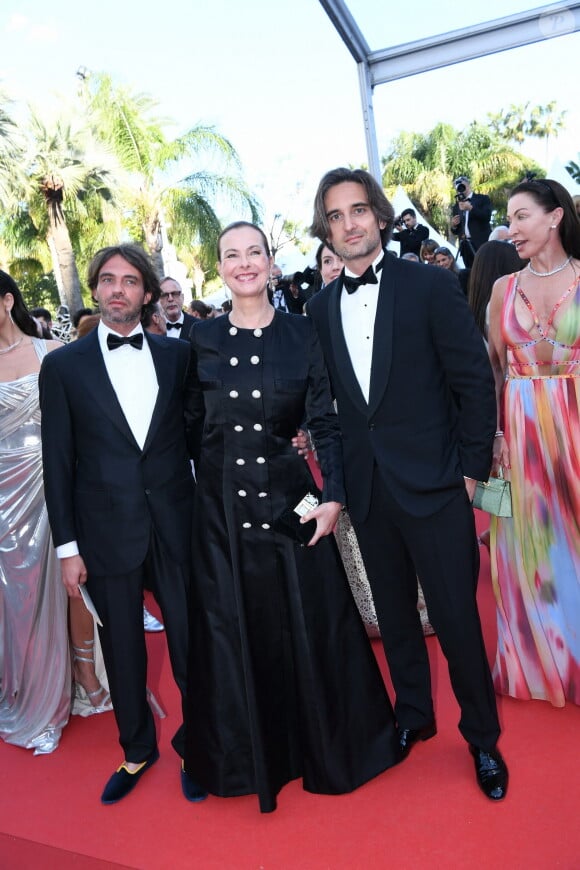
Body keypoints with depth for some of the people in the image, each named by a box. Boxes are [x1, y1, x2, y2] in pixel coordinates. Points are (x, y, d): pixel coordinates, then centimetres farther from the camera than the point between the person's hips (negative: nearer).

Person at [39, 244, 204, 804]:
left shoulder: (177, 355, 4)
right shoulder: (62, 365, 1)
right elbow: (58, 462, 0)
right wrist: (67, 546, -1)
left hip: (177, 525, 1)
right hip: (107, 532, 0)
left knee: (191, 643, 8)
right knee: (123, 650, 15)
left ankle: (195, 744, 34)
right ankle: (137, 749, 39)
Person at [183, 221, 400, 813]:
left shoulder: (303, 334, -1)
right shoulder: (203, 339, 3)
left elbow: (326, 422, -3)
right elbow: (192, 425, 7)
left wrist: (334, 495, -11)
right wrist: (202, 483, 2)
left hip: (288, 497, -1)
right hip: (221, 507, 2)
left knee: (309, 624, 7)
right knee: (233, 629, 11)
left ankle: (327, 748, 33)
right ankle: (247, 757, 35)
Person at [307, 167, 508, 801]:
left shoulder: (430, 285, -5)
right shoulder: (321, 307, 6)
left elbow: (474, 380, -6)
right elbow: (329, 394, 10)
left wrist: (472, 468, -7)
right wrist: (339, 471, 5)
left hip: (431, 484, -4)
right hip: (366, 487, 4)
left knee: (456, 616, 5)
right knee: (393, 612, 17)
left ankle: (482, 736, 29)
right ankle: (414, 715, 39)